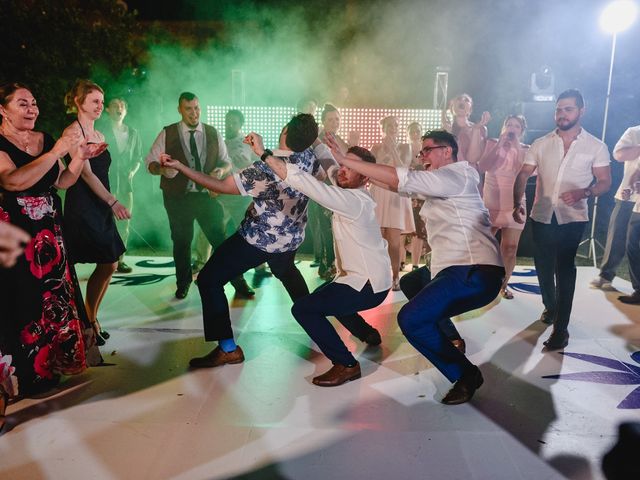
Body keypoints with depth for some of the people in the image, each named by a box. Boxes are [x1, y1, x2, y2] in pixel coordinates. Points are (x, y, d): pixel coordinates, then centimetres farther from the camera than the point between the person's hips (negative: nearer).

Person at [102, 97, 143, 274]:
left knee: (124, 223, 6)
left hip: (126, 182, 4)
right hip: (106, 183, -4)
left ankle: (119, 259, 14)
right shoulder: (101, 132, 3)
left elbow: (138, 157, 16)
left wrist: (133, 171, -1)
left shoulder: (133, 133, 15)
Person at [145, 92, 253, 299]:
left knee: (221, 239, -3)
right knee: (181, 241, 11)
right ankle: (183, 284, 32)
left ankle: (239, 284, 7)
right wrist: (162, 169, -21)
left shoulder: (213, 134, 7)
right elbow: (150, 162, 2)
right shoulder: (167, 134, 1)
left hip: (207, 195, 1)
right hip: (178, 197, 0)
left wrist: (222, 170, -13)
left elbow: (227, 162, 12)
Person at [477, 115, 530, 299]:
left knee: (510, 248, -1)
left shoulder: (526, 150, 2)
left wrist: (517, 146, -16)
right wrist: (500, 144, -16)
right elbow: (482, 167, -16)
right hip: (490, 203, 0)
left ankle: (503, 284, 16)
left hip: (513, 204, 1)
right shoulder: (491, 144, 0)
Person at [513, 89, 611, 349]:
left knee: (564, 268, -13)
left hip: (572, 218, -3)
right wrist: (517, 203, -15)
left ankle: (561, 328, -4)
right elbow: (523, 175, 1)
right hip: (541, 216, 3)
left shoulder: (596, 147, 1)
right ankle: (550, 306, 40)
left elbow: (605, 182, 2)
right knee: (543, 266, 13)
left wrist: (583, 193, -19)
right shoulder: (541, 144, 4)